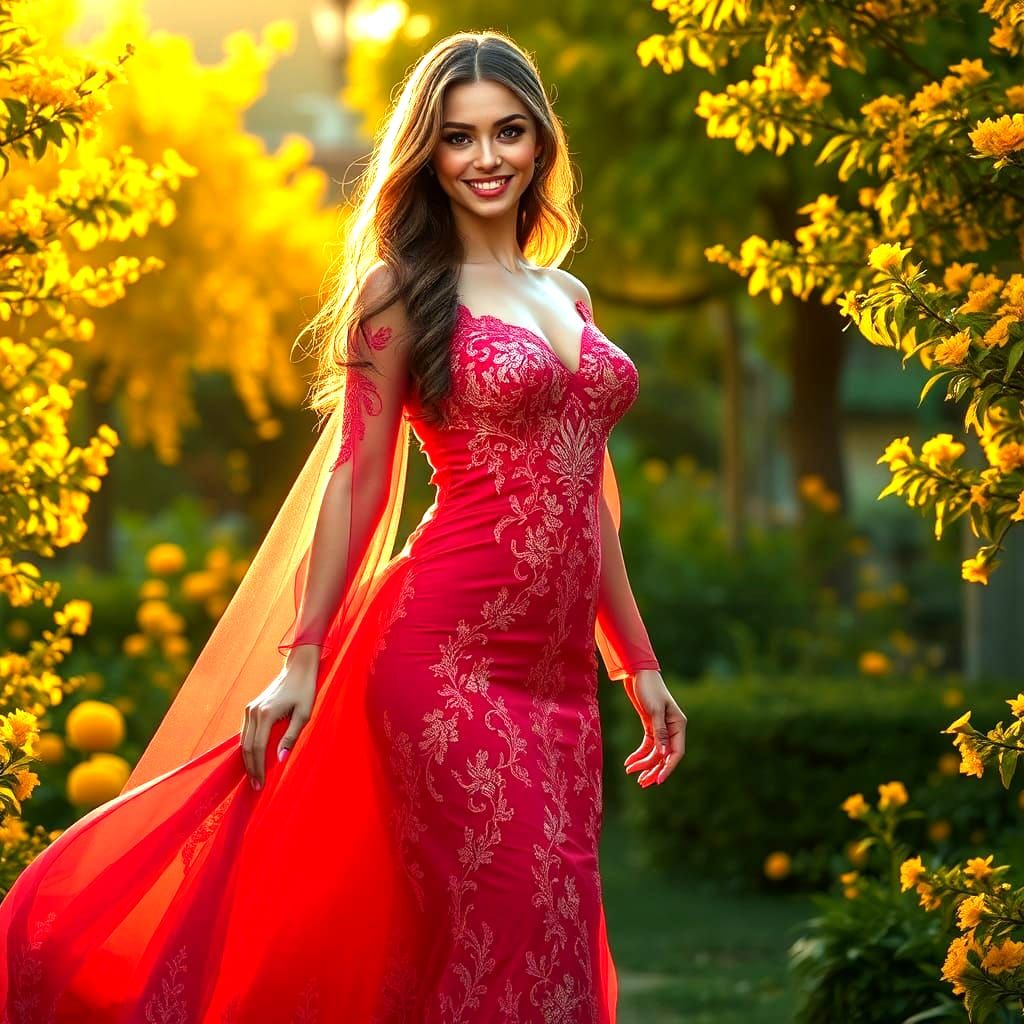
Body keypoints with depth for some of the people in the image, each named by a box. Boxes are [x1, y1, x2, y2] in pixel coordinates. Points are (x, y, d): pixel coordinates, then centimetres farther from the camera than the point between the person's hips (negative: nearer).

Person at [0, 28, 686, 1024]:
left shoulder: (569, 297, 17)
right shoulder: (403, 288, -1)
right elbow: (355, 477, -4)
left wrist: (639, 663, 20)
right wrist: (302, 655, -9)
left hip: (559, 671, 6)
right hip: (449, 653, -6)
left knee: (555, 935, 6)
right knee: (509, 935, -9)